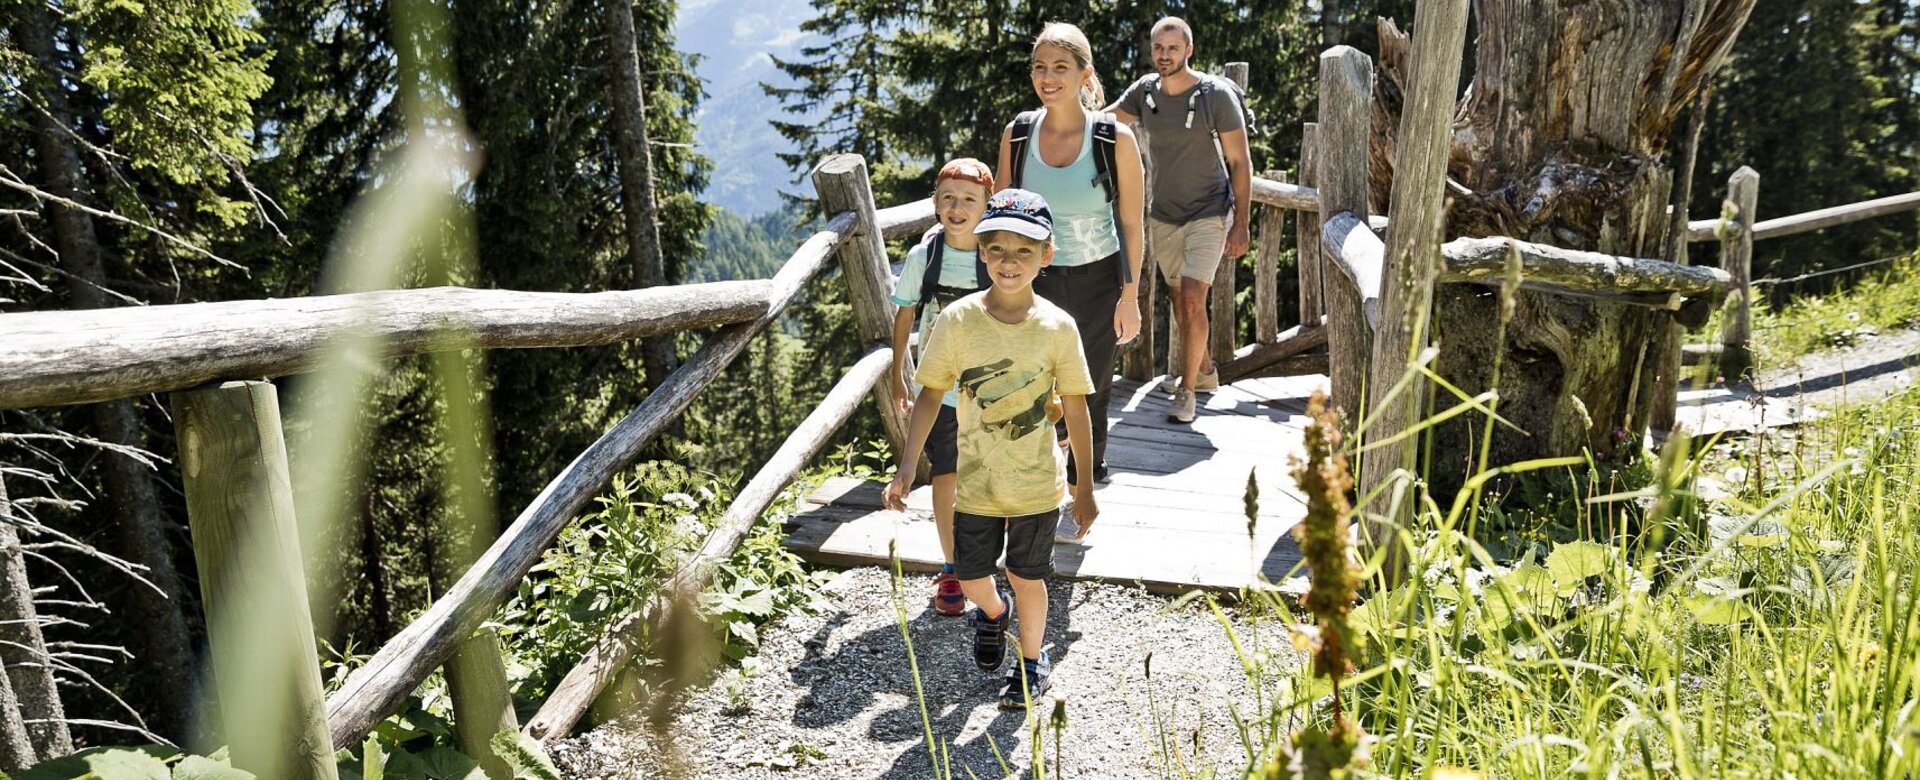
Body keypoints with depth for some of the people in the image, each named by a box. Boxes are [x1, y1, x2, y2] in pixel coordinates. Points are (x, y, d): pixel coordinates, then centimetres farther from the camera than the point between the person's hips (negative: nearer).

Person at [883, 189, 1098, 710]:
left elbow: (1076, 410, -5)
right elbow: (931, 394, -5)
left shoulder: (1057, 326, -13)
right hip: (976, 482, 1)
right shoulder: (957, 320, -12)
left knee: (1027, 577, 13)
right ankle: (993, 613, 51)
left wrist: (1085, 488, -1)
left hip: (1036, 485, -1)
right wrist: (907, 466, -11)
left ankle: (1032, 659, 41)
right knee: (970, 576, 15)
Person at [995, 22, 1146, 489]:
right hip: (1035, 277, 2)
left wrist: (1129, 297, -8)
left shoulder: (1115, 139, -14)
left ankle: (1088, 470, 39)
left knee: (1091, 385, 15)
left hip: (1097, 280, -1)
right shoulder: (1017, 133, -6)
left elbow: (1131, 225, -8)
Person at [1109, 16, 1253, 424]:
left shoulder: (1217, 95, -13)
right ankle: (1203, 368, 35)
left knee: (1192, 298, -16)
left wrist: (1241, 224, -12)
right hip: (1163, 215, 5)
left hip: (1209, 213, -5)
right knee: (1179, 298, 14)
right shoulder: (1144, 91, -2)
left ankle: (1186, 390, -5)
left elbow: (1239, 162, -9)